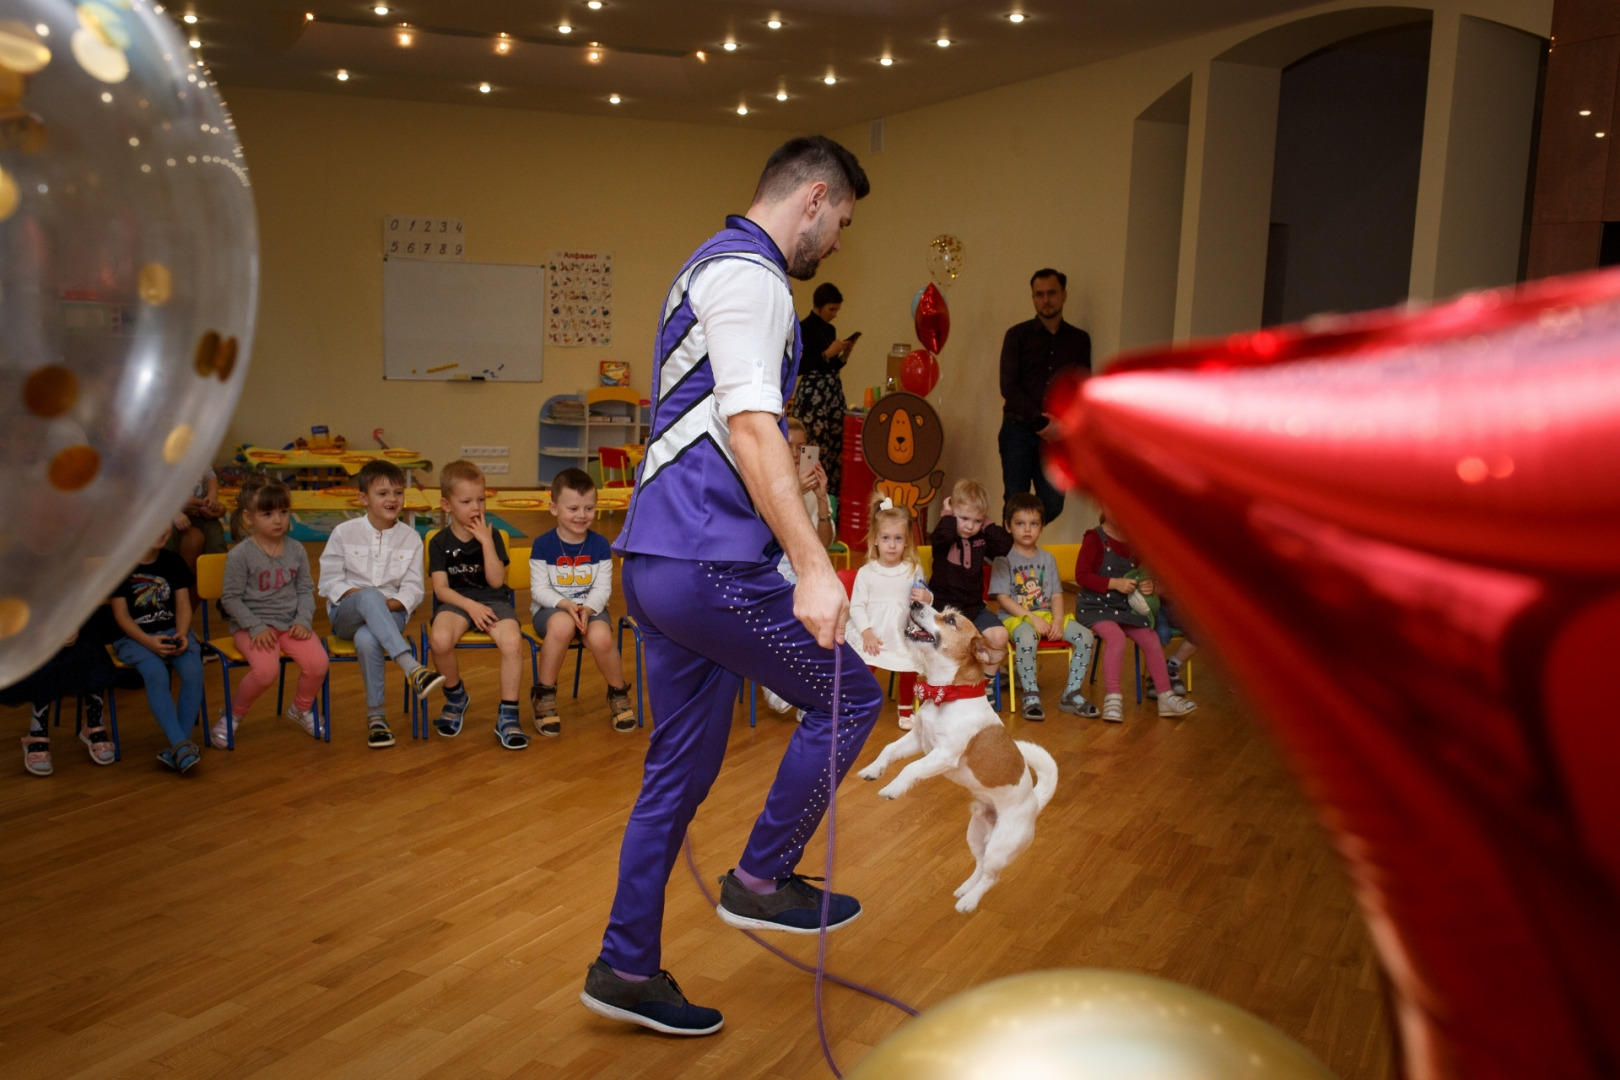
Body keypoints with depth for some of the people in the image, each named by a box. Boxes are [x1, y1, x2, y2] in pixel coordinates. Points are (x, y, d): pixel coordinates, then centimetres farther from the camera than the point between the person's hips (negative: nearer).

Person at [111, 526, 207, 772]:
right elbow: (121, 615, -5)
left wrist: (181, 634, -14)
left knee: (194, 671, -28)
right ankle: (181, 746, -37)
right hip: (135, 637, -3)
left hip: (173, 631, 3)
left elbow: (183, 605, 5)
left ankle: (178, 747, -24)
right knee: (156, 675, -34)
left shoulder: (174, 562, 8)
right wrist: (149, 642, -19)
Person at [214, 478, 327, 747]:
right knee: (266, 670, -30)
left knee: (318, 663, -20)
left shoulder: (296, 550, 6)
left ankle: (302, 708, 14)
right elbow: (230, 598, -6)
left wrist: (303, 620, -5)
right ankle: (232, 715, 1)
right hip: (253, 626, -4)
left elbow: (306, 589, 11)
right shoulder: (240, 554, -7)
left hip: (291, 623, 4)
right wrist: (256, 627, -15)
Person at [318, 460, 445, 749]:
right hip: (346, 613, 0)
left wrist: (392, 603, -19)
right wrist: (359, 596, -17)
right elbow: (329, 580, 0)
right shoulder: (344, 533, 3)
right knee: (370, 596, -39)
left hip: (389, 614, 1)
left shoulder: (410, 538, 6)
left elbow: (413, 588, 2)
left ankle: (376, 714, -24)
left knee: (366, 639, -38)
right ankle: (413, 670, -49)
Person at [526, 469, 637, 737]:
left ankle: (618, 695, -2)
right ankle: (544, 694, -17)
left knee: (601, 637, -33)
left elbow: (603, 588, -3)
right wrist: (565, 604, -24)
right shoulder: (543, 545, -5)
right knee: (562, 625, -39)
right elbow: (539, 589, -7)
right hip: (550, 608, -1)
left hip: (590, 608, 2)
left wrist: (587, 608, -23)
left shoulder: (600, 544, 0)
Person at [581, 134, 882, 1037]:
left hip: (660, 558, 10)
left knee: (681, 772, 14)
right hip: (709, 562, -10)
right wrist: (813, 566, -27)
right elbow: (751, 428, -22)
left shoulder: (713, 268, 23)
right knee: (849, 696, 4)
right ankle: (761, 878, 15)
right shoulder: (749, 275, -10)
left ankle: (627, 968, 23)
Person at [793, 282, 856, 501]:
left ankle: (831, 497, 9)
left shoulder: (830, 329, 16)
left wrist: (845, 355, 4)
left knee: (836, 446, 4)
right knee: (814, 449, -9)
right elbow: (799, 367, -14)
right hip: (812, 395, -8)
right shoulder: (803, 328, -8)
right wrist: (828, 353, -14)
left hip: (834, 393, 8)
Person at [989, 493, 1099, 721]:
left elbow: (1056, 594, 9)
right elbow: (1002, 598, -9)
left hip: (1047, 615, 5)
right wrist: (1032, 618, -17)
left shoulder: (1047, 559, 15)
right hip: (1015, 617, -5)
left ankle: (1072, 694, -8)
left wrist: (1058, 620, -10)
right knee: (1026, 637, -40)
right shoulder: (1004, 560, 0)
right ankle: (1030, 697, -26)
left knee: (1084, 635, -17)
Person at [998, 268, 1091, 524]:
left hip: (1057, 435, 2)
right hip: (1019, 429, -2)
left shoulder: (1079, 340, 13)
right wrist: (1042, 421, -14)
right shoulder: (1018, 335, 5)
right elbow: (1009, 388, -4)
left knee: (1052, 507, -3)